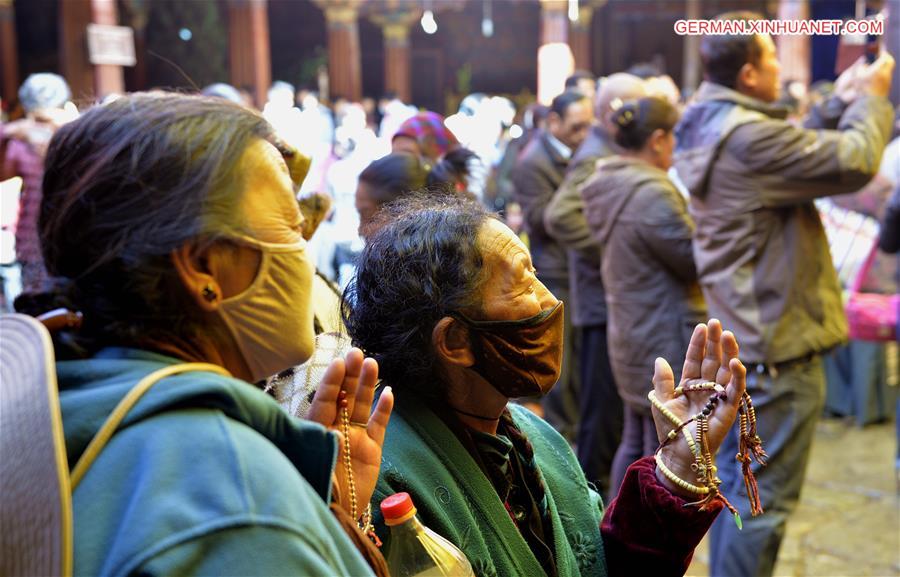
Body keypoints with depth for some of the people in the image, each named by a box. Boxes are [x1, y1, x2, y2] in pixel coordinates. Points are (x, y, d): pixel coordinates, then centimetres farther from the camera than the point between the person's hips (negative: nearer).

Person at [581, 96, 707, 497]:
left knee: (635, 442, 21)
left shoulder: (611, 186, 6)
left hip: (633, 336, 10)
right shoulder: (652, 194, -23)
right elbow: (695, 259, -17)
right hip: (668, 343, -10)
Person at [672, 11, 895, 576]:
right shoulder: (750, 136, -23)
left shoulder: (709, 127, 8)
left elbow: (804, 150, 16)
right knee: (765, 498, 0)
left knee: (737, 484, 20)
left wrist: (840, 103, 12)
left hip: (738, 337, 10)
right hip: (779, 344, -10)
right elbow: (853, 163, -19)